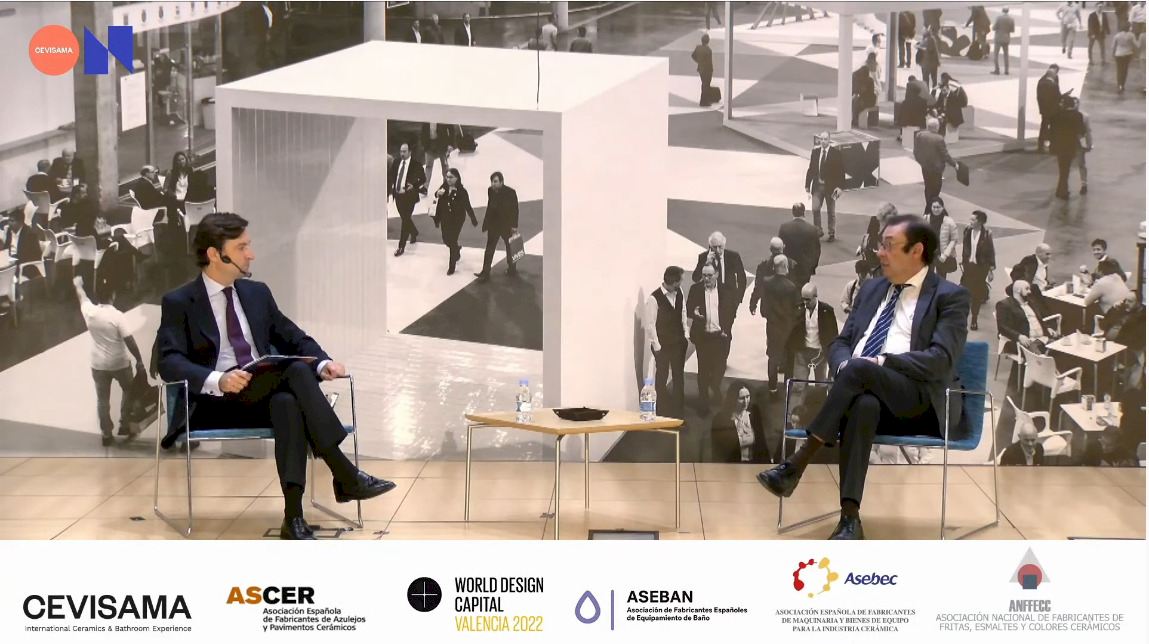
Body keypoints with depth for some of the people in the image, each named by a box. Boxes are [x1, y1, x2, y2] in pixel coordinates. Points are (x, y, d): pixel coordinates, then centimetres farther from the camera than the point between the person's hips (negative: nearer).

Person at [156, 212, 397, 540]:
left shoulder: (257, 293, 19)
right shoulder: (179, 303, 1)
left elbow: (294, 340, 21)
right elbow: (170, 362, -12)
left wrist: (322, 363, -2)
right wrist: (218, 380, -31)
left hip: (267, 397, 5)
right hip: (216, 403, -5)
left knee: (288, 403, -35)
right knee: (296, 370, -31)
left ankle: (293, 516, -44)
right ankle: (346, 476, -34)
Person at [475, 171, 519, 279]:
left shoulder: (510, 192, -18)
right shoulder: (490, 191, -5)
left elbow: (515, 209, -13)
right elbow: (490, 207, 6)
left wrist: (514, 225, -14)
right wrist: (486, 223, 7)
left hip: (507, 225, -3)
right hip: (494, 224, 3)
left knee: (510, 248, 14)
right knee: (489, 249, 0)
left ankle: (511, 269, 31)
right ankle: (485, 271, 3)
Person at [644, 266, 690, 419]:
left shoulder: (679, 293, -3)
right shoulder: (654, 298, -20)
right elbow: (649, 324, -16)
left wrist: (686, 334, 5)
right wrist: (657, 346, -14)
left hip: (679, 342, 6)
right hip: (662, 344, -6)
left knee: (678, 375, 13)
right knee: (662, 376, 8)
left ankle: (678, 410, 24)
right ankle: (662, 411, 20)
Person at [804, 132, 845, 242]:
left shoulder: (836, 153, -9)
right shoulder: (815, 152, 2)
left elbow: (841, 170, -8)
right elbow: (811, 169, 7)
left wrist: (840, 186, -14)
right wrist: (807, 184, 4)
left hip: (830, 186, -2)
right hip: (817, 185, 2)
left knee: (830, 211, 8)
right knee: (815, 208, -7)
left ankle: (831, 234, 21)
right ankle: (818, 231, 11)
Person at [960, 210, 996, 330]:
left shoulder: (987, 234, -14)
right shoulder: (967, 231, -4)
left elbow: (991, 252, -7)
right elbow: (964, 248, 6)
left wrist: (991, 270, -6)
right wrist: (963, 264, 8)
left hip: (981, 266, -3)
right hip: (969, 265, 3)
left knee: (977, 293, 6)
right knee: (966, 290, 1)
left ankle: (974, 319, 17)